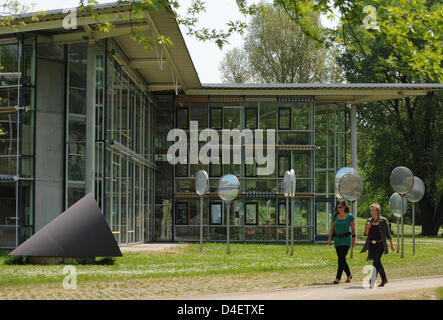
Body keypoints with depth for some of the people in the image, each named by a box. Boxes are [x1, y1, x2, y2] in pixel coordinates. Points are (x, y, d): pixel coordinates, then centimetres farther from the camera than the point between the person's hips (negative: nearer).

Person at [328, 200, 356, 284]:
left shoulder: (349, 216, -5)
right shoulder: (335, 216, 4)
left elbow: (353, 229, 2)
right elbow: (332, 228, 8)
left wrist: (354, 240, 2)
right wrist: (330, 239, -1)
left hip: (346, 239, -4)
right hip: (337, 239, 4)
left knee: (341, 259, -14)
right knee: (342, 259, 11)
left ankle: (338, 278, -13)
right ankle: (349, 275, 32)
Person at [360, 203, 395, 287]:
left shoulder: (383, 220, -3)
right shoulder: (369, 221, 8)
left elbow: (388, 234, 1)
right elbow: (366, 234, 9)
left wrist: (392, 245, 0)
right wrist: (367, 228, -11)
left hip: (380, 244, -5)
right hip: (371, 245, 5)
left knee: (376, 262, -17)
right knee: (377, 262, 11)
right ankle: (384, 279, 26)